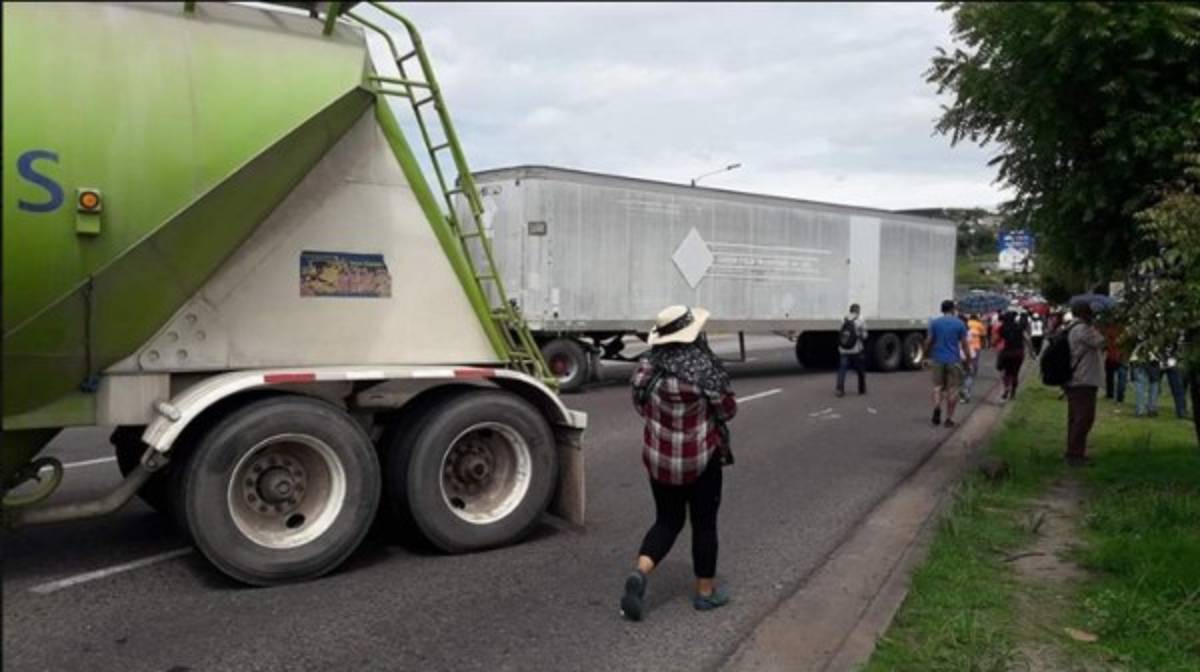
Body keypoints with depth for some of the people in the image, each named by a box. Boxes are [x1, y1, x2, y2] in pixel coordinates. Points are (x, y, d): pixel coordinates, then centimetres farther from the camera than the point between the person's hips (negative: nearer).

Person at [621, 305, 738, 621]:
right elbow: (728, 410, -7)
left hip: (659, 458, 4)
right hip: (700, 460, -4)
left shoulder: (647, 366, -6)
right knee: (704, 524, 14)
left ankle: (639, 574, -3)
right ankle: (705, 591, 25)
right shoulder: (705, 368, -19)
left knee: (667, 520, 17)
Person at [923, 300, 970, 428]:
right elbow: (964, 344, -2)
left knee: (938, 386, 10)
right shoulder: (959, 323, -2)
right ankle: (949, 418, 8)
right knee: (952, 389, 7)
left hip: (938, 359, 1)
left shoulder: (934, 322, 0)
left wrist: (927, 356, 10)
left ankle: (937, 407, -18)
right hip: (954, 360, -1)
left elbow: (929, 341, -1)